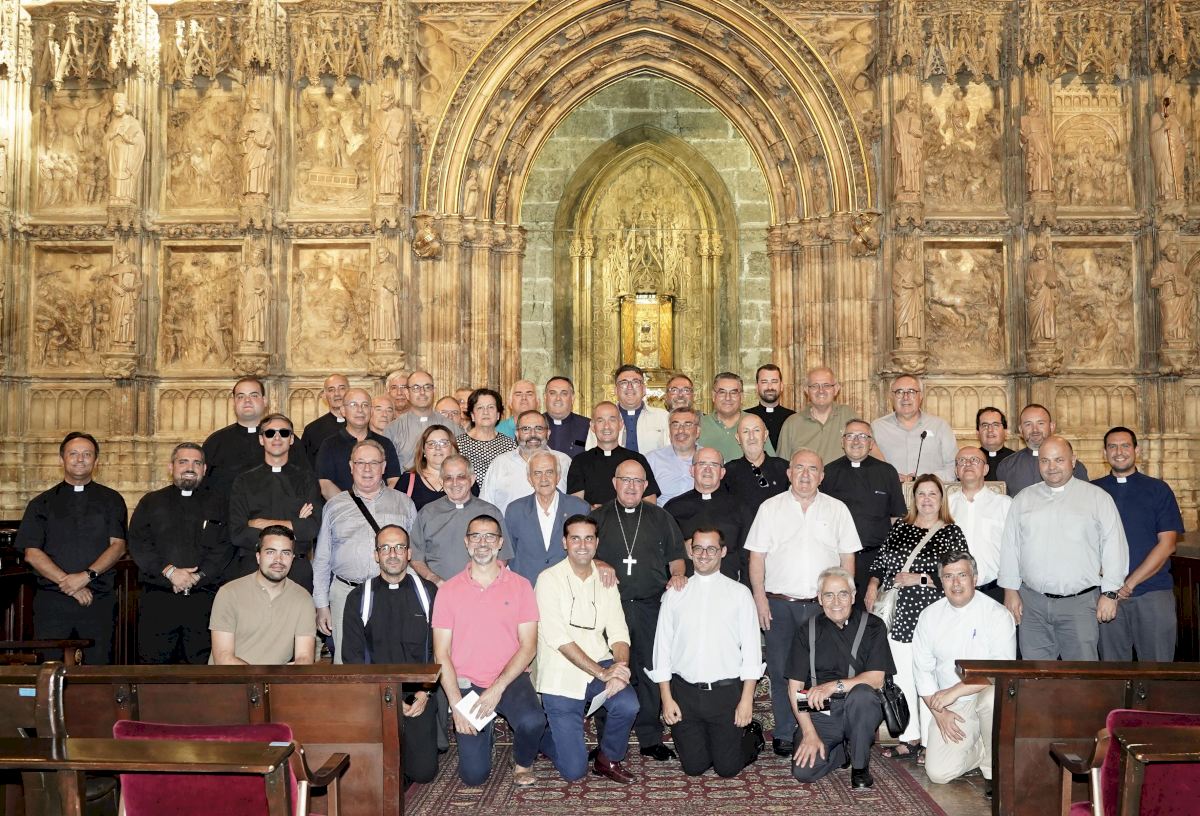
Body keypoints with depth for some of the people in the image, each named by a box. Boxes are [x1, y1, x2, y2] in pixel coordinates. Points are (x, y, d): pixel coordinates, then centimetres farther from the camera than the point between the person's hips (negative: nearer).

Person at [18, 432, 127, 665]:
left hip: (99, 601, 0)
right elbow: (32, 553, 3)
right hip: (51, 600, 0)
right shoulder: (42, 504, 11)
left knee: (97, 670, -2)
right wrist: (66, 582, -10)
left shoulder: (111, 500, 11)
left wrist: (87, 576, -13)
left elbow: (118, 546, 1)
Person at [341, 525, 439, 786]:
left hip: (419, 697, 0)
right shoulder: (359, 598, 6)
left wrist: (425, 692, -8)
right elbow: (352, 656, 2)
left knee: (423, 771, -8)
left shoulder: (428, 593, 6)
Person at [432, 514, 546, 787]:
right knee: (473, 774, -9)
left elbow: (528, 646, -3)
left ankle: (523, 763, 3)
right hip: (467, 684, 0)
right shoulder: (448, 590, 2)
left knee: (532, 721, -32)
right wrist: (456, 705, -10)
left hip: (510, 680, 0)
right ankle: (484, 730, 25)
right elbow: (441, 654, 0)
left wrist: (498, 687, -15)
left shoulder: (520, 586, 1)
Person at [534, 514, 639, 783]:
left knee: (628, 704, -29)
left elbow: (618, 633, 1)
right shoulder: (549, 579, -9)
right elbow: (558, 638, -17)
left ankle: (609, 759, 2)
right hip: (561, 676, -4)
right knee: (574, 770, -5)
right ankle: (547, 736, 30)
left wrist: (619, 666, -21)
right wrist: (602, 672, -24)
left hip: (600, 665, 4)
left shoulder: (606, 580, 7)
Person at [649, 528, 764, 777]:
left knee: (727, 767, 4)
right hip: (685, 692, 2)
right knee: (694, 766, 6)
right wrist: (666, 698, -1)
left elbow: (751, 648, -2)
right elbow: (662, 646, 4)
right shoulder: (674, 595, 4)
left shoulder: (739, 593, 1)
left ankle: (752, 736, 33)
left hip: (727, 691, -1)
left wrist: (747, 699, -7)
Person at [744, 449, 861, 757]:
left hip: (824, 604, 1)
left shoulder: (837, 510, 9)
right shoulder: (770, 508, 5)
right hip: (779, 604, -1)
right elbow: (757, 556, 3)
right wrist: (760, 598, -4)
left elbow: (847, 558, 10)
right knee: (781, 670, 1)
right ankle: (785, 734, 12)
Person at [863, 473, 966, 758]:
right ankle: (910, 738, 18)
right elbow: (881, 561, 17)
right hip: (899, 616, 4)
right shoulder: (900, 528, 13)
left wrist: (919, 579, -12)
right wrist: (873, 585, 1)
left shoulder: (951, 532, 0)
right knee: (901, 677, 7)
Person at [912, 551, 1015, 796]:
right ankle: (986, 750, 17)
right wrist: (938, 711, -6)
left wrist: (955, 690, -24)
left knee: (993, 697, -39)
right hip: (949, 705, 3)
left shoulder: (997, 615, -9)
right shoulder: (930, 616, 3)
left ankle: (994, 769, -13)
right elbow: (923, 670, 5)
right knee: (938, 773, -15)